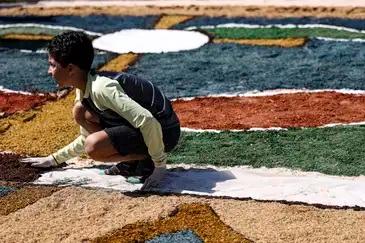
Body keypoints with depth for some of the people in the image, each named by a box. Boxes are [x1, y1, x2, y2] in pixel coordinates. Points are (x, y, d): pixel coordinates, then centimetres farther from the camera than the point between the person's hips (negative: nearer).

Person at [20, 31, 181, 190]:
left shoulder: (102, 88, -27)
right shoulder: (83, 89, 4)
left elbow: (148, 122, -31)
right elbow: (86, 139, 19)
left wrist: (159, 164, -23)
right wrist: (53, 160, 18)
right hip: (143, 123, 9)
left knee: (94, 148, -26)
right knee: (80, 112, 5)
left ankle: (148, 161, -4)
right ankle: (132, 161, 7)